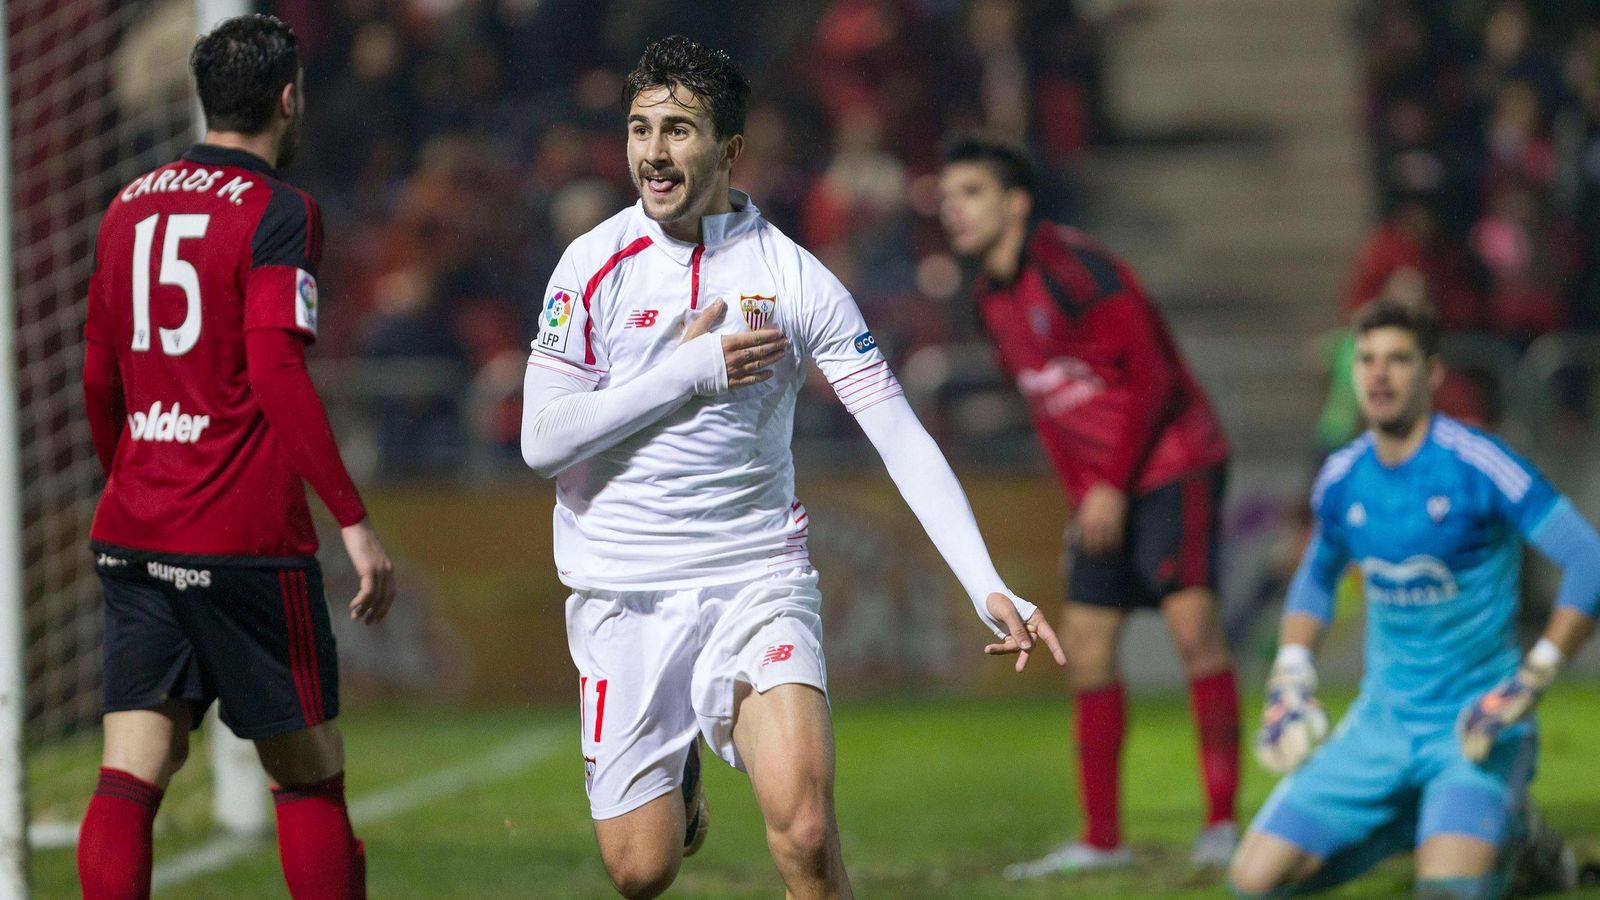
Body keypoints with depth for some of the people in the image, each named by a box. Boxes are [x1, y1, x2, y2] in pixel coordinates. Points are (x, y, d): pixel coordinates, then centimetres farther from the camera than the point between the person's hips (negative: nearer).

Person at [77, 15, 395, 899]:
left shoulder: (128, 207, 12)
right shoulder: (276, 212, -8)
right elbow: (279, 374, -18)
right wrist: (354, 520, -17)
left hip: (130, 533, 6)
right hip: (247, 543, -6)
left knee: (131, 776, 0)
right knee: (308, 780, 5)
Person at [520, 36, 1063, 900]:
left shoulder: (796, 278, -4)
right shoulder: (595, 264, -3)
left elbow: (902, 439, -6)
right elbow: (542, 440, -8)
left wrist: (988, 588, -16)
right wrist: (688, 370, -14)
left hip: (757, 581, -1)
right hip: (622, 593, 1)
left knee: (805, 830, -22)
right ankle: (677, 780, 37)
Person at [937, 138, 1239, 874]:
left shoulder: (1072, 267, -16)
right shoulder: (991, 299, 8)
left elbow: (1152, 375, -17)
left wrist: (1113, 487, -17)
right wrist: (1081, 496, 9)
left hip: (1171, 463, -8)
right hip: (1101, 490, 8)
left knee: (1192, 624, -18)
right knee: (1085, 646, 4)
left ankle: (1223, 821, -14)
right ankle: (1102, 840, 10)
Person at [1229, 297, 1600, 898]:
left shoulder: (1475, 465, -15)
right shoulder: (1343, 478, 3)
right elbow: (1316, 578, 24)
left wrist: (1530, 683, -21)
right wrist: (1289, 680, 9)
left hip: (1474, 726, -5)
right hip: (1380, 724, 5)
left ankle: (1508, 836, 8)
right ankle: (1405, 828, 20)